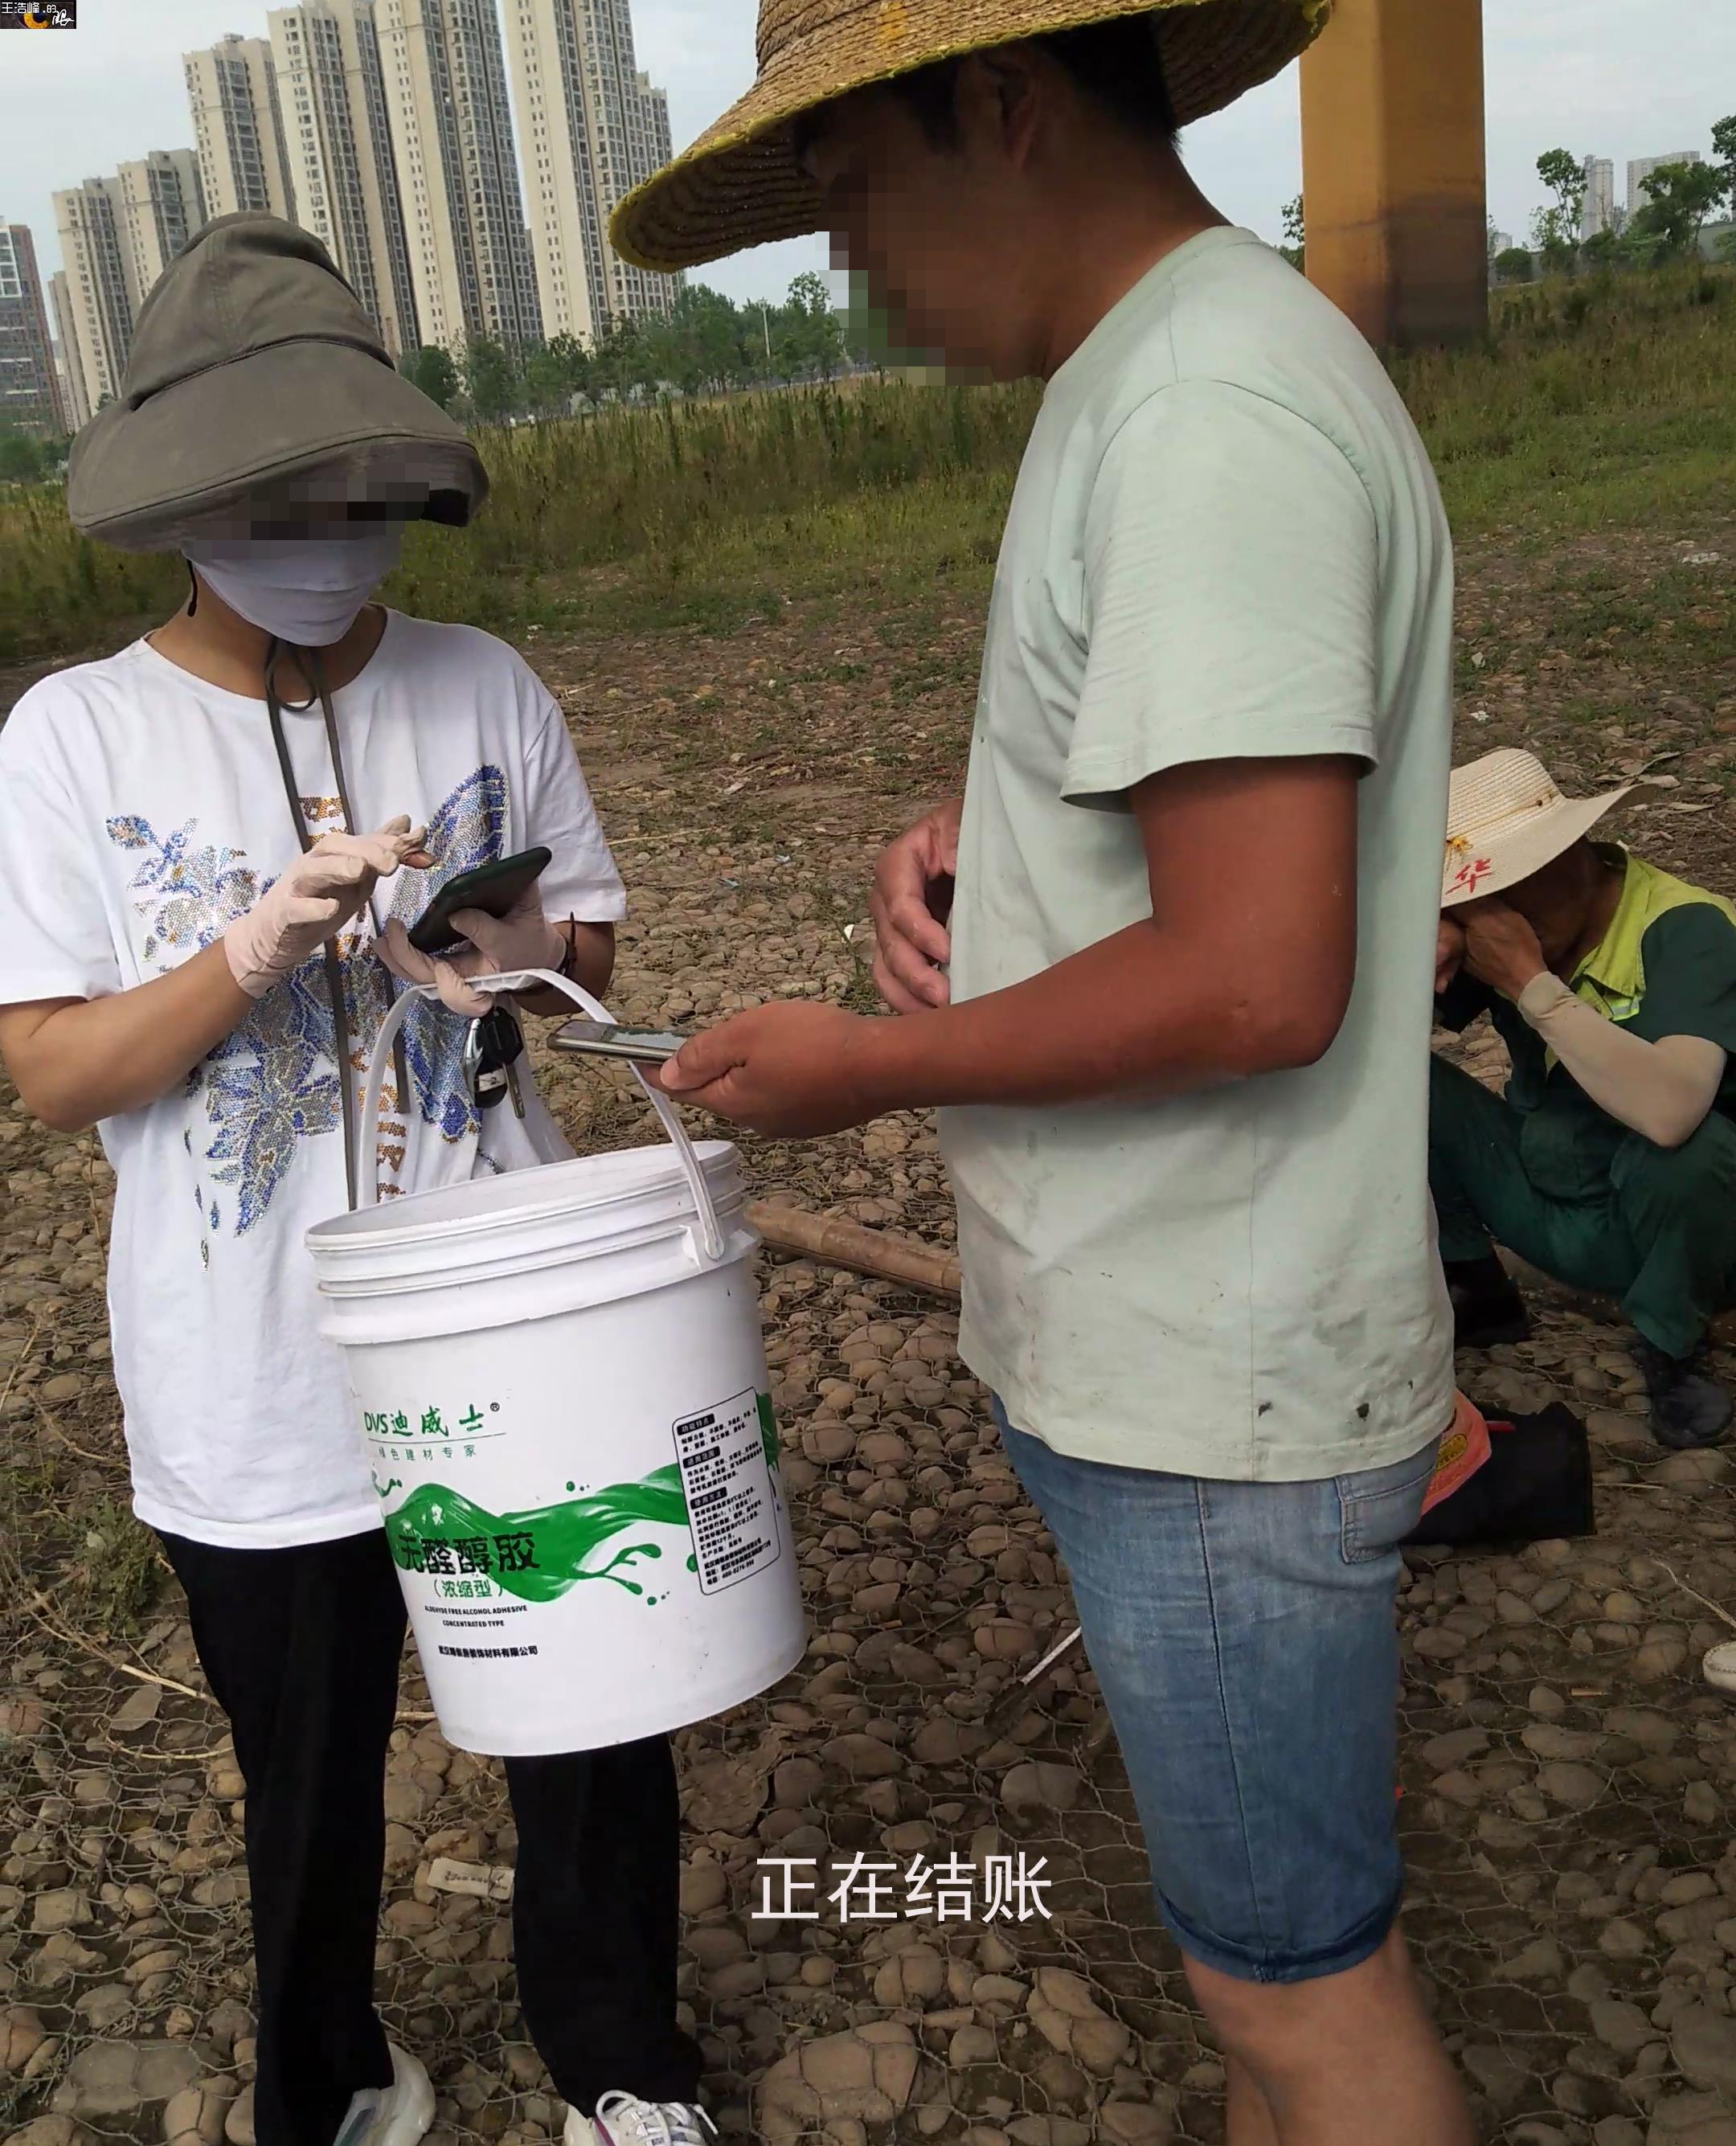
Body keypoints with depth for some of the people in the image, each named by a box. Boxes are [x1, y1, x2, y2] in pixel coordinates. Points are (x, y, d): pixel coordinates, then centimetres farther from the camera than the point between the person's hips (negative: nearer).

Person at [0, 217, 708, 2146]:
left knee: (598, 1735, 13)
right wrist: (257, 949, -25)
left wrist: (529, 959, -16)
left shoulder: (482, 687, -2)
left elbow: (596, 942, 6)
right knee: (310, 1783, 18)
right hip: (254, 1397, -1)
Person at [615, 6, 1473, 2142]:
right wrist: (975, 827, 3)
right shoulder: (1148, 379, 11)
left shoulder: (1213, 418, -21)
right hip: (1168, 1347, 10)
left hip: (1212, 1398, -10)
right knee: (1261, 1916, 27)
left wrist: (870, 1066, -14)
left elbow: (1257, 980, -27)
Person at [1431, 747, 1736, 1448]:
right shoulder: (1498, 918, -7)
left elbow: (1668, 1111, -44)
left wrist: (1531, 981, -37)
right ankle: (1474, 1290, 9)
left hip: (1669, 1225, -5)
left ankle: (1672, 1349, -7)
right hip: (1544, 1201, 5)